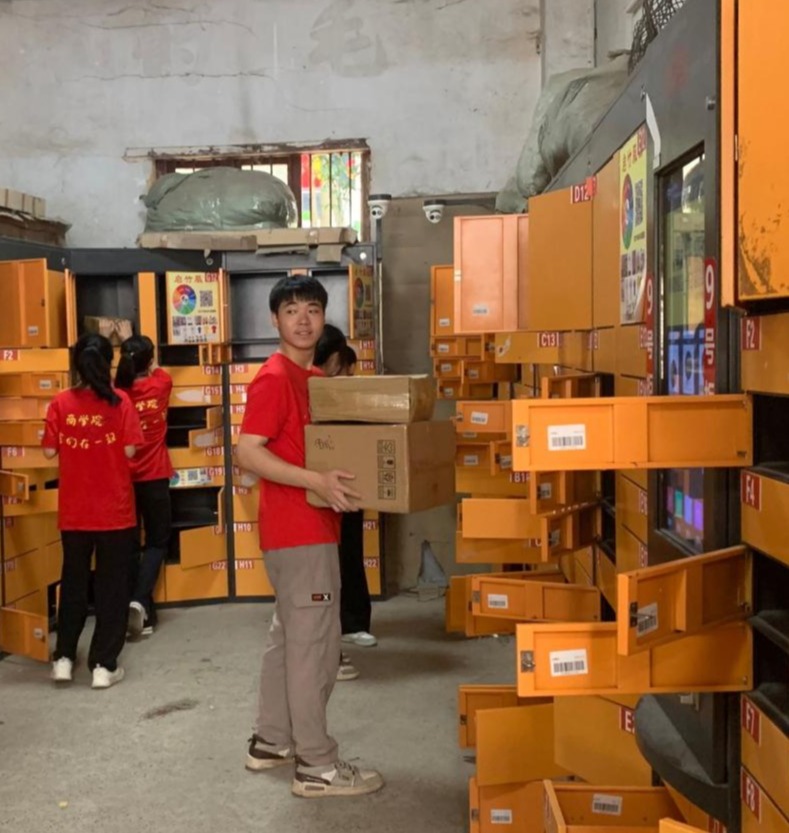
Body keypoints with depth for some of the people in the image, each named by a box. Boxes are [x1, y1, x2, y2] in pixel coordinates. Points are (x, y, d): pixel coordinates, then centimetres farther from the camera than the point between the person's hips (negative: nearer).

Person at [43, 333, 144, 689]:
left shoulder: (61, 402, -4)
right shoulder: (119, 400, -9)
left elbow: (49, 451, -3)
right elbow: (129, 450, -11)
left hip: (74, 510, 2)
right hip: (114, 508, -2)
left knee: (73, 582, 18)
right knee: (111, 586, 8)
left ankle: (63, 658, 23)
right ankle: (104, 665, 9)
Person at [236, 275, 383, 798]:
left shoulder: (316, 378, 14)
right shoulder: (273, 379, -15)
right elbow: (248, 453, -22)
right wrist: (316, 481, -29)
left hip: (309, 525, 10)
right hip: (298, 529, -10)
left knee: (289, 636, 17)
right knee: (315, 645, -5)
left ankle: (271, 742, 29)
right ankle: (316, 766, 4)